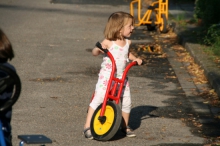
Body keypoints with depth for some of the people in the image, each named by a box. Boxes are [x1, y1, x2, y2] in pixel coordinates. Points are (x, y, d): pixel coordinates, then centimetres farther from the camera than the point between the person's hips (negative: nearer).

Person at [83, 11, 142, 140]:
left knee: (127, 102, 6)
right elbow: (94, 53, -8)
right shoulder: (109, 42, -12)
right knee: (98, 100, -12)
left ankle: (125, 126, 28)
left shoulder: (127, 42, 4)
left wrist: (135, 59, 10)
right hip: (106, 76, -5)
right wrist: (99, 48, -29)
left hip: (122, 77, 5)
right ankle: (87, 127, -7)